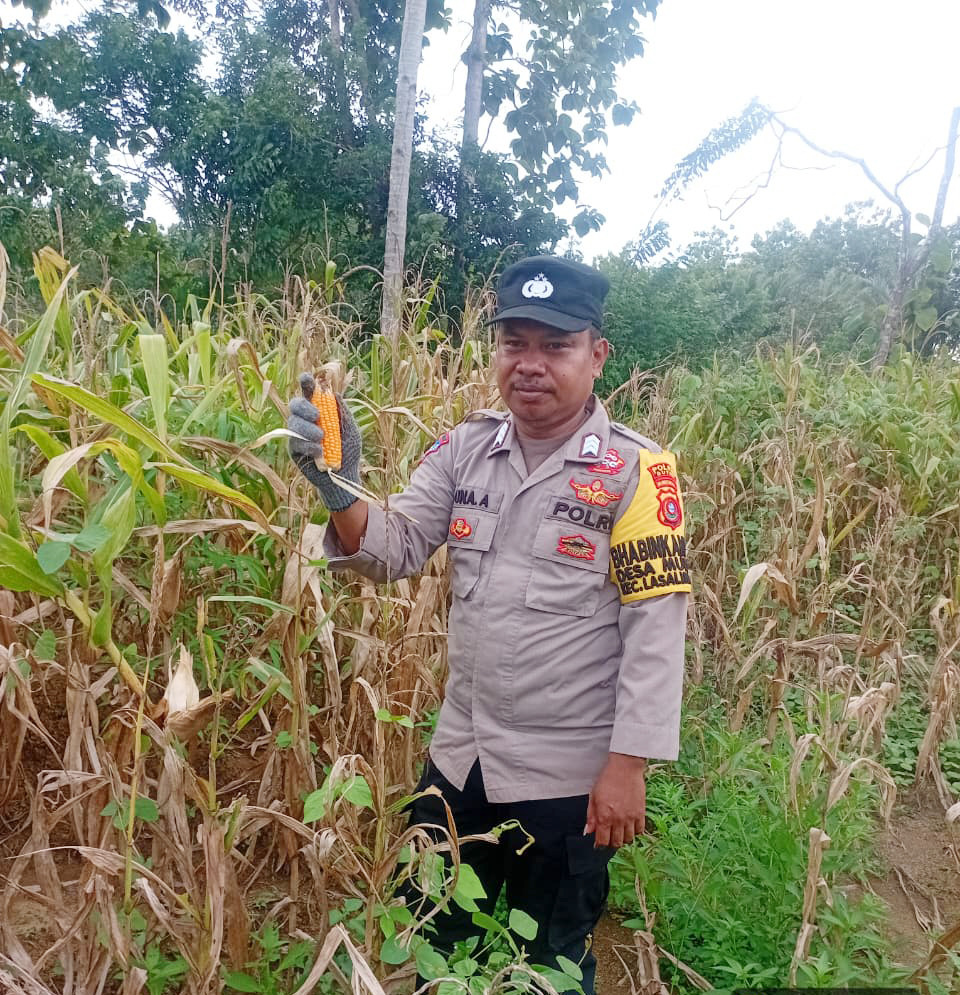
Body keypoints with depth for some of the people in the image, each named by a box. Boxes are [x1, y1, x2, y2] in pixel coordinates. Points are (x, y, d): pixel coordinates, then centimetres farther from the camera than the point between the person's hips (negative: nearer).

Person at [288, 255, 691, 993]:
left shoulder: (635, 472, -15)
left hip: (569, 775, -4)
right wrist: (339, 489, -27)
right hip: (459, 758, 5)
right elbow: (396, 551, -7)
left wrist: (627, 765, -15)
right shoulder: (464, 449, -1)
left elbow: (656, 630, -15)